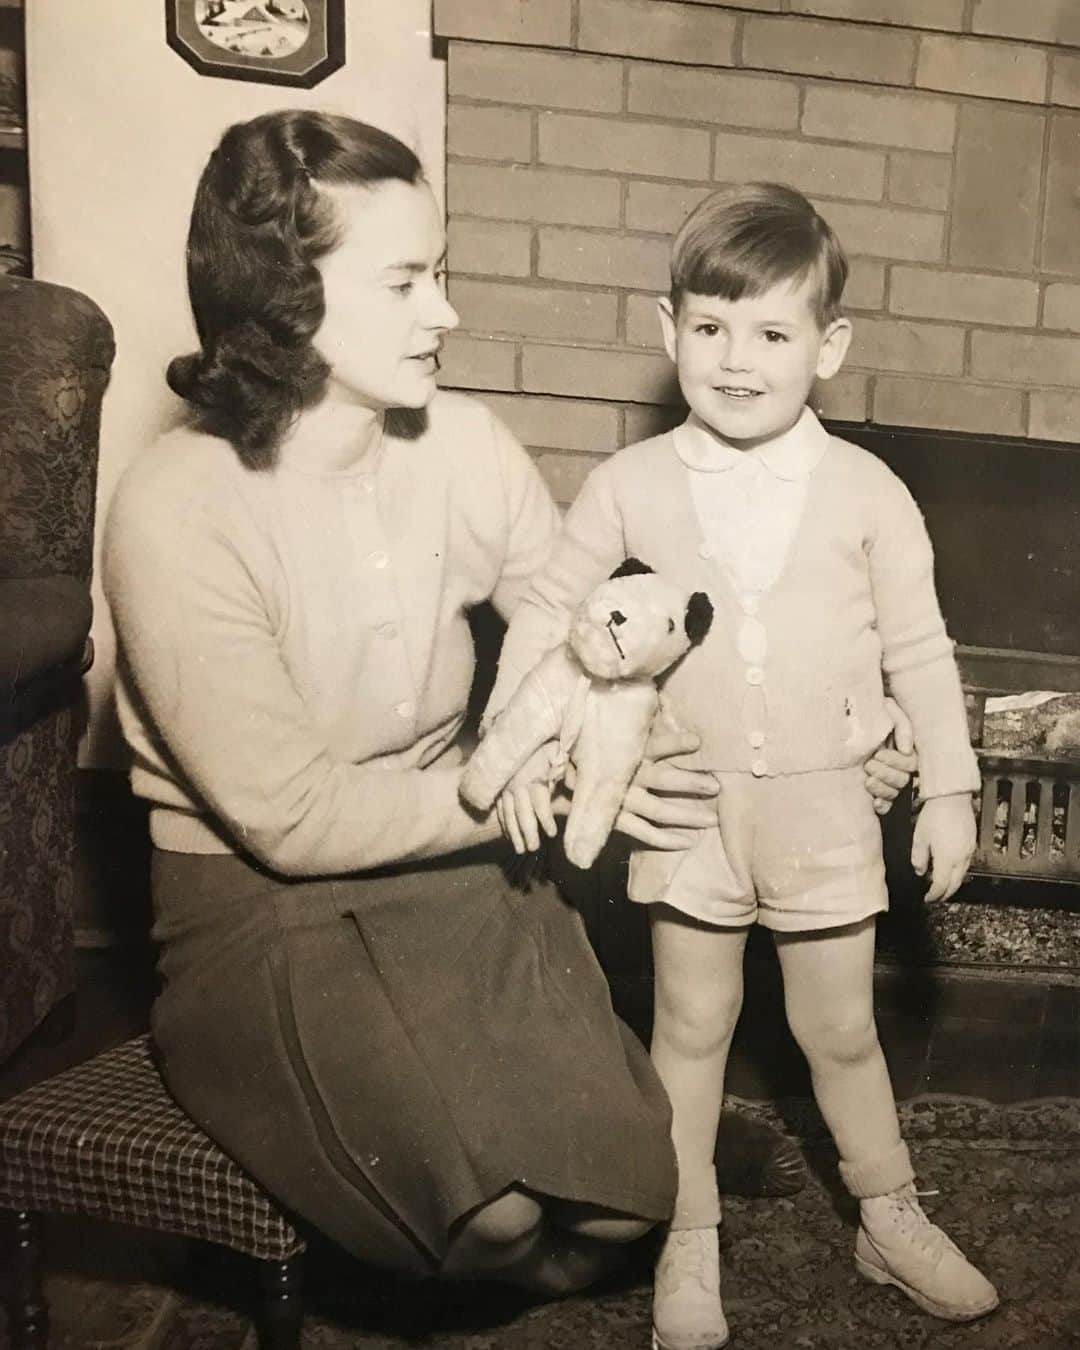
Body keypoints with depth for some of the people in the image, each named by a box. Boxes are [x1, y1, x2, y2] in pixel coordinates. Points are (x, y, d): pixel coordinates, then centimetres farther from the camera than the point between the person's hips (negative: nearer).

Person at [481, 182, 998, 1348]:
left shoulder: (866, 491, -6)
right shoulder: (632, 484, -6)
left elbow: (918, 649, 0)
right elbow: (548, 607, 1)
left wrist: (949, 785, 0)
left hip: (823, 804, 0)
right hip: (690, 802, 1)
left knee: (841, 1031, 16)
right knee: (691, 1027, 15)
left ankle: (891, 1220, 41)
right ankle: (690, 1241, 35)